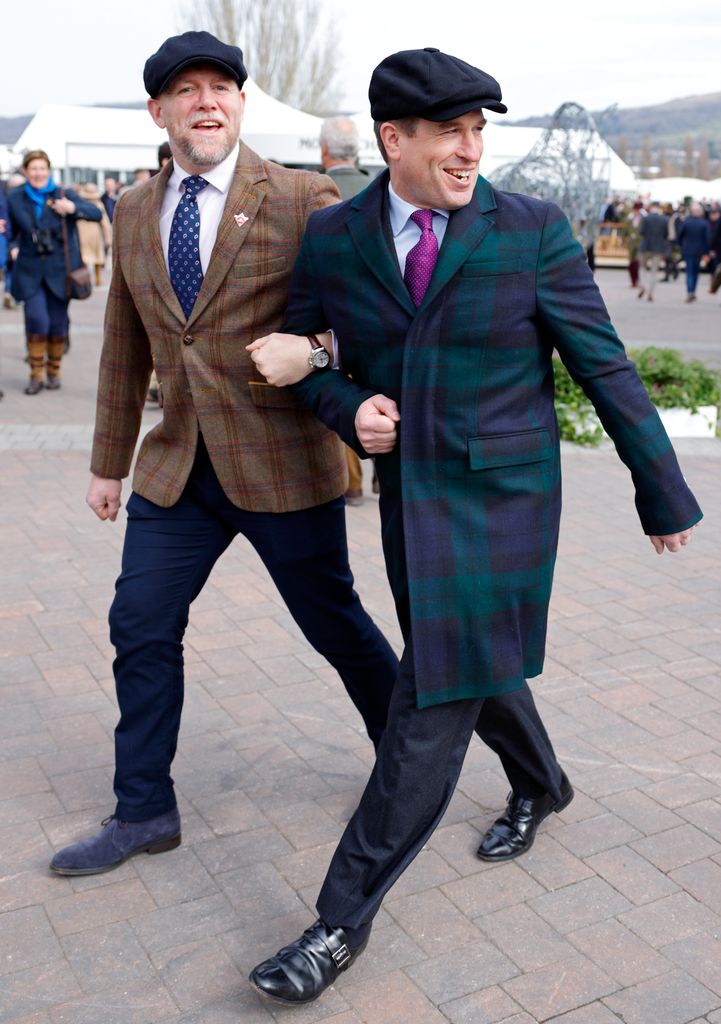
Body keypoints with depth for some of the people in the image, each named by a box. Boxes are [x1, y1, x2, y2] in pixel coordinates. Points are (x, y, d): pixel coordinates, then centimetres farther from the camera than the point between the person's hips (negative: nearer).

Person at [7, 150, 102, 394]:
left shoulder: (63, 194, 1)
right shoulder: (15, 199, 6)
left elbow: (96, 214, -10)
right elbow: (11, 233, 15)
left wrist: (73, 207, -29)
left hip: (60, 270, 0)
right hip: (30, 271, 0)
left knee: (58, 324, 4)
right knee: (37, 320, -14)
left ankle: (53, 372, 24)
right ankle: (36, 374, 1)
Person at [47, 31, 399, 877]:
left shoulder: (303, 201, -8)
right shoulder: (134, 214, 9)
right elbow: (125, 347, 16)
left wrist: (315, 352, -32)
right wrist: (107, 461, 19)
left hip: (282, 466, -5)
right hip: (178, 467, 5)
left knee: (334, 624, 8)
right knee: (141, 626, 6)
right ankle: (143, 813, 25)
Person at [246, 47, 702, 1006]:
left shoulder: (533, 231, -9)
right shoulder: (332, 237, -1)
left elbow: (606, 368, -4)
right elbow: (300, 357, 9)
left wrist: (665, 495, 2)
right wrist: (348, 407, -13)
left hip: (502, 495, -4)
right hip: (407, 492, 5)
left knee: (437, 698, -7)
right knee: (470, 666, 21)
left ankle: (344, 918, 5)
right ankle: (541, 784, 52)